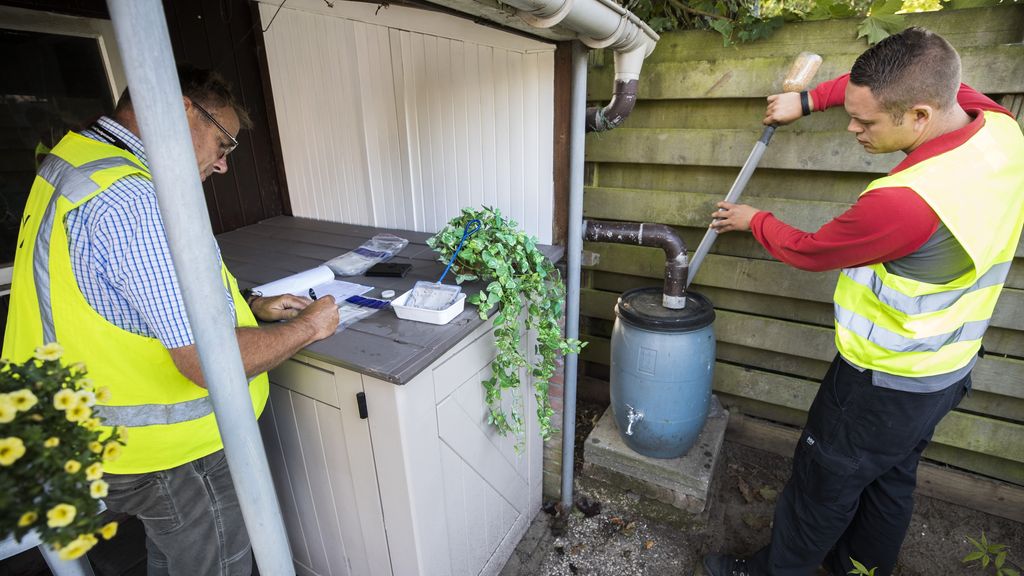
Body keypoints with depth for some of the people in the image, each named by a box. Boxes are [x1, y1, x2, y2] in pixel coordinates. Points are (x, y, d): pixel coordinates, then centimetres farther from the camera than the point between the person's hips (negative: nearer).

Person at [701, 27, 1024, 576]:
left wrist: (753, 219, -1)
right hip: (948, 367, 8)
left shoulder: (904, 201, -36)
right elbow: (885, 82, 7)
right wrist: (808, 100, 2)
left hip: (885, 382, -8)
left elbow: (808, 251, -17)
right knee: (891, 476, 26)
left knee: (823, 483, 13)